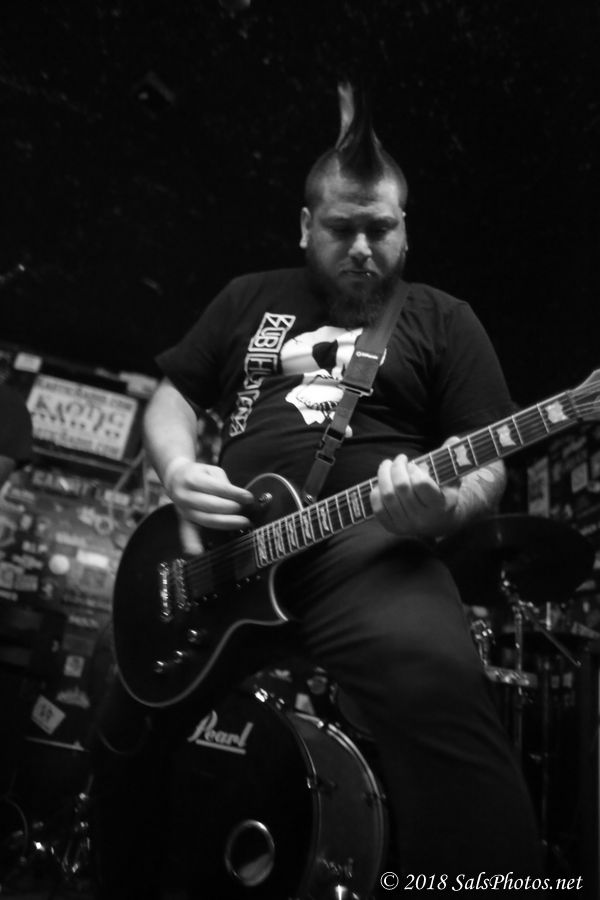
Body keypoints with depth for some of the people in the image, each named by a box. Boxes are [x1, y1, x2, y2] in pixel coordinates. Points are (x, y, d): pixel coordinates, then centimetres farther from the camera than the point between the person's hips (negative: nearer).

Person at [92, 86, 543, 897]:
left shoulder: (443, 319, 13)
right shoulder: (251, 299, 20)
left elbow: (486, 464, 7)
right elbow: (170, 399, 21)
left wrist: (442, 507, -17)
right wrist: (181, 471, -2)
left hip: (370, 545, -3)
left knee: (436, 679, -35)